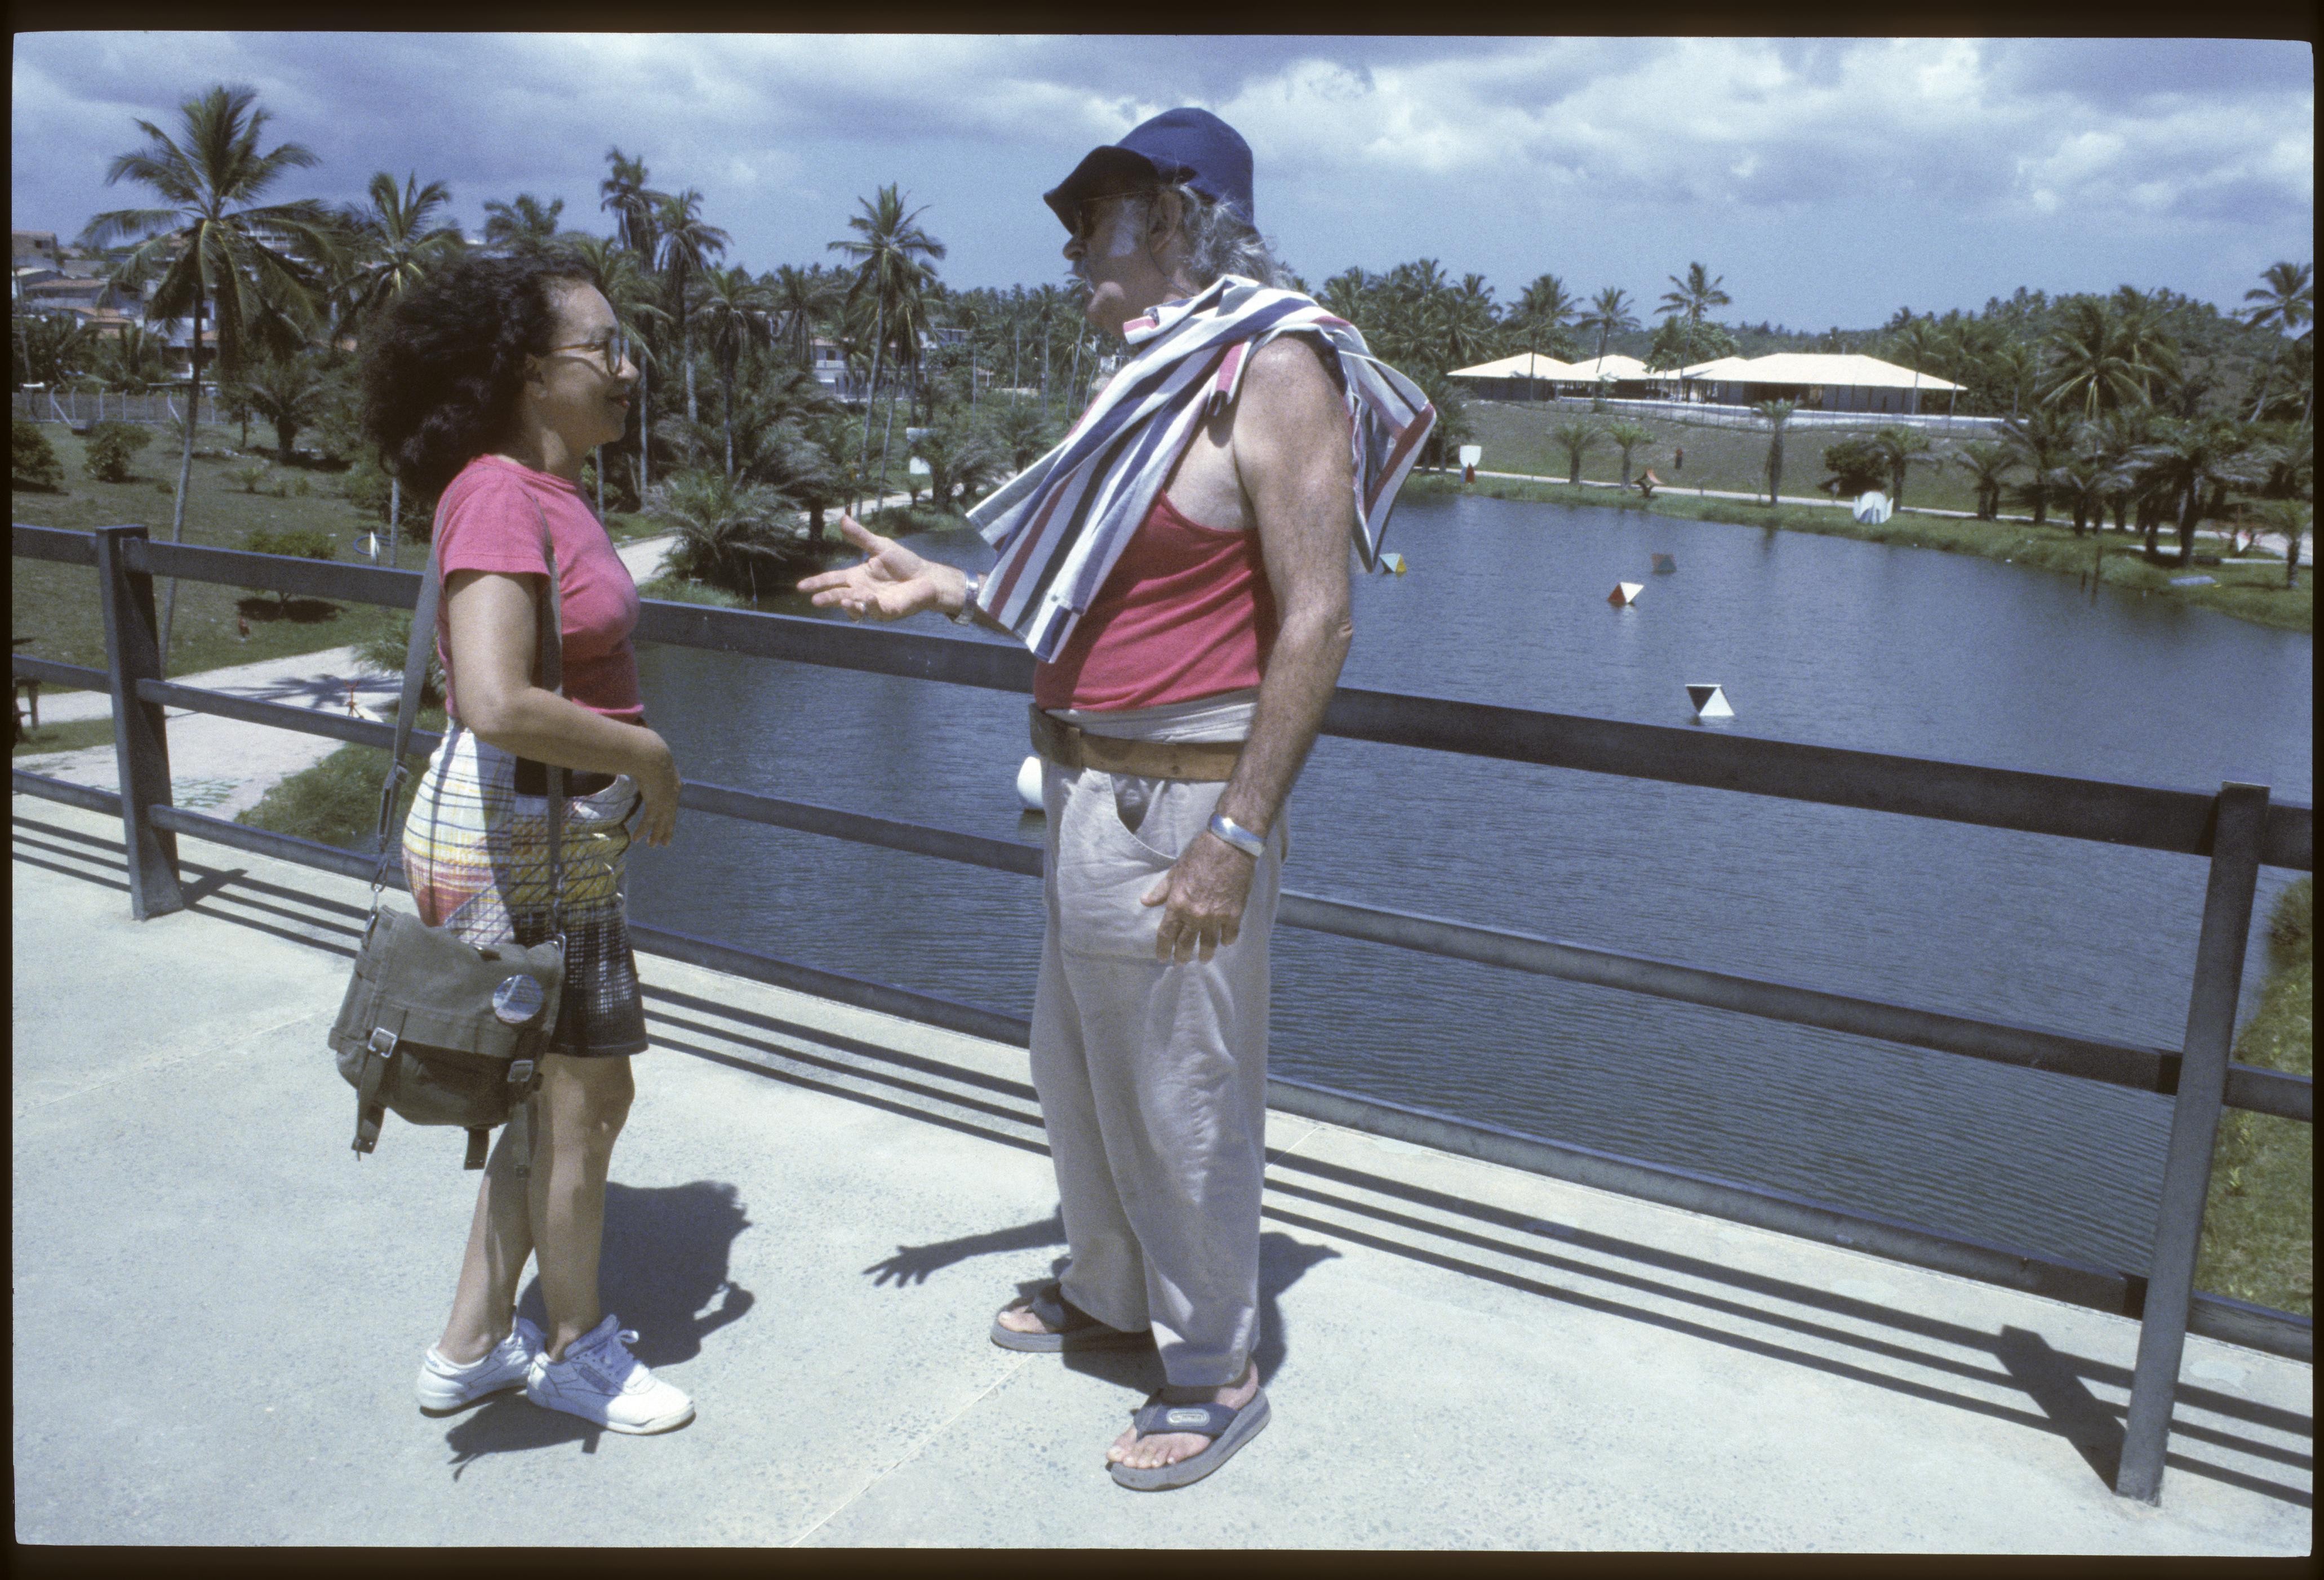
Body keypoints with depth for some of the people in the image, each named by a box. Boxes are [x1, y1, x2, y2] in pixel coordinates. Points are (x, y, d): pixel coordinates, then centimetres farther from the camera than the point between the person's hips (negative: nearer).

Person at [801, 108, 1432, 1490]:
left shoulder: (1276, 369, -14)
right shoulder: (1166, 371, 15)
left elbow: (1317, 621, -20)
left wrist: (1237, 838, -24)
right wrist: (939, 588, 12)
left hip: (1179, 804, -9)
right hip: (1096, 789, 10)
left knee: (1185, 1097, 3)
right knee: (1078, 1064, 21)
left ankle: (1216, 1376, 23)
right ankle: (1110, 1293, 42)